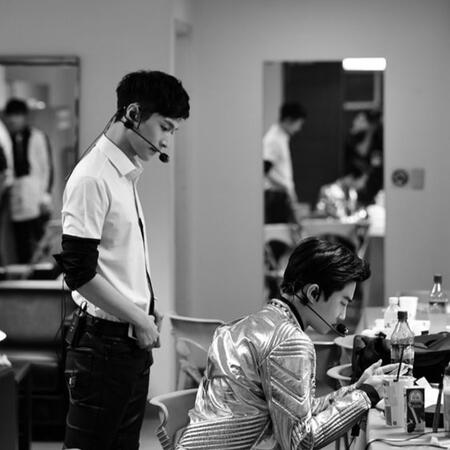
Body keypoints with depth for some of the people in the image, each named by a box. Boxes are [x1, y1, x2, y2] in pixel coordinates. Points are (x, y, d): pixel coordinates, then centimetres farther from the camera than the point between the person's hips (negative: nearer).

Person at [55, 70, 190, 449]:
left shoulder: (128, 173, 13)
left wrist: (146, 310, 10)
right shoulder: (92, 178, -16)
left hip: (133, 342, 9)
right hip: (103, 343, -9)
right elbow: (79, 272, -19)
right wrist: (137, 320, -13)